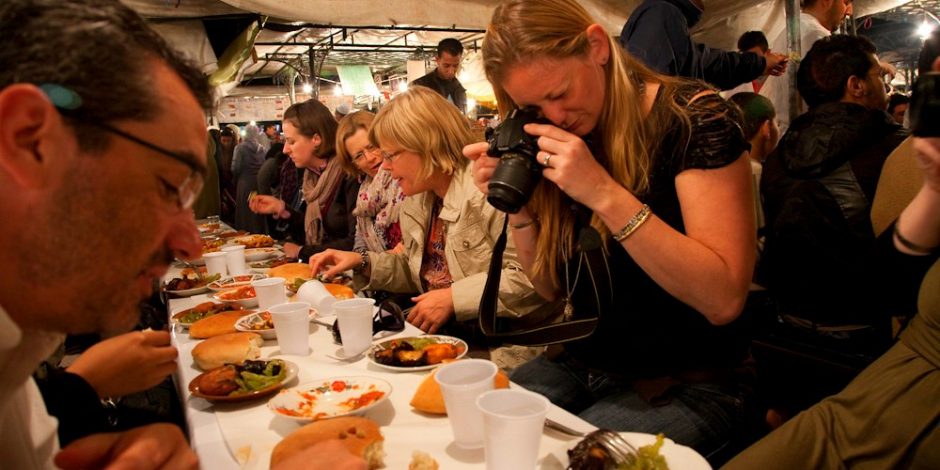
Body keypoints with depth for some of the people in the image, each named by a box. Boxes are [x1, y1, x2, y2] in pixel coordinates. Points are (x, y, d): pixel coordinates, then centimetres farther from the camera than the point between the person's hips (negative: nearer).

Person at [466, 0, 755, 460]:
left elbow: (723, 298, -22)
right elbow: (552, 288, 5)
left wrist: (603, 193, -27)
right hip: (579, 364, 5)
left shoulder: (694, 117, -14)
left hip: (683, 383, -4)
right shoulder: (551, 136, 1)